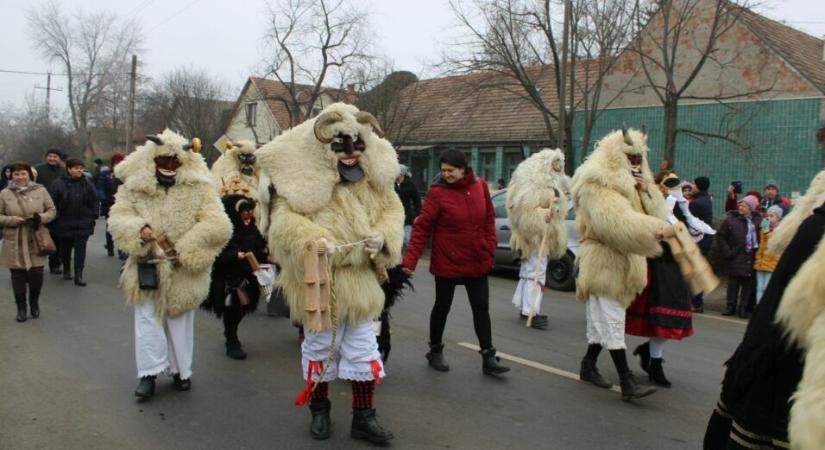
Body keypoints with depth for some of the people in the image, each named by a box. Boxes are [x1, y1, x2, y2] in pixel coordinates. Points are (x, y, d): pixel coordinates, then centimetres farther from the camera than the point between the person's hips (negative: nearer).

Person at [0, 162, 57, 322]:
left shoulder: (40, 191, 1)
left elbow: (52, 210, 6)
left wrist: (42, 218, -14)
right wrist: (13, 220, -15)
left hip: (36, 242, 0)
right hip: (14, 243, 0)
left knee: (36, 275, -4)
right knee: (18, 276, 5)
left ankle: (34, 302, 24)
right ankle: (21, 307, 21)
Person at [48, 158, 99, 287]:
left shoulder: (87, 184, 1)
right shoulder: (58, 184, -6)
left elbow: (94, 202, 5)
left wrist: (93, 219, 2)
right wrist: (52, 221, -5)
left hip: (83, 224, 0)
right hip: (64, 224, 0)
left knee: (80, 249, -4)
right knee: (65, 249, 14)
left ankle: (78, 275, -4)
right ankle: (66, 270, 35)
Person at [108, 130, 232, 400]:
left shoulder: (198, 187, -6)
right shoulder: (135, 187, -1)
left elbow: (217, 226, -14)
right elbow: (117, 219, -7)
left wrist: (185, 249, -20)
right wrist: (141, 230, -28)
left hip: (183, 272, 0)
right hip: (148, 268, 1)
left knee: (180, 322, 13)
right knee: (147, 319, 0)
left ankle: (181, 371, 28)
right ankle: (149, 373, 11)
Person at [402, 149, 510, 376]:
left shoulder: (480, 186, -3)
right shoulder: (437, 192, -15)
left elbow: (489, 218, 7)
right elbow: (422, 227, -17)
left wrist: (489, 247, 1)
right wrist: (410, 259, -22)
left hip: (478, 261, 4)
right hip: (447, 261, -4)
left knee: (481, 308, 8)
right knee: (442, 307, 11)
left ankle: (489, 358, 16)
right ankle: (435, 351, 31)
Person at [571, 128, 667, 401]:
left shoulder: (631, 184, 18)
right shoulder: (597, 183, -13)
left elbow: (657, 214, 10)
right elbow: (615, 220, -28)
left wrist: (646, 191, -6)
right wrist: (654, 228, -35)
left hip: (623, 262, 9)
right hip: (603, 262, -9)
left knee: (602, 321, 15)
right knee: (612, 323, -8)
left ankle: (588, 366, 27)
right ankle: (627, 383, -9)